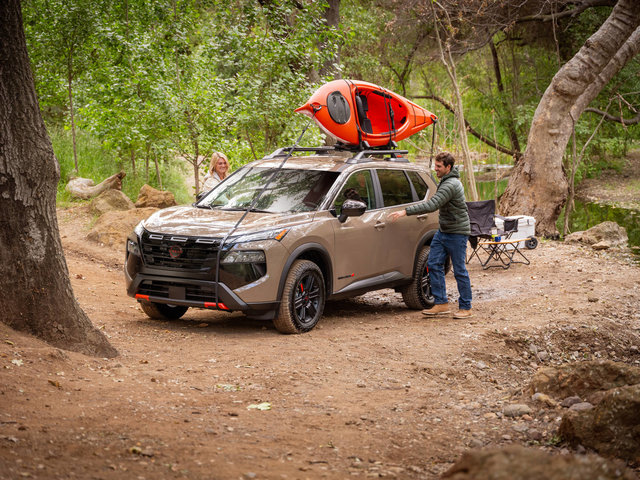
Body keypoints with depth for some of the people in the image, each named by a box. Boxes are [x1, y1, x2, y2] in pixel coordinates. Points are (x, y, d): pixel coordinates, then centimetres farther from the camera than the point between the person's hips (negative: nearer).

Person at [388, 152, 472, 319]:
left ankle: (466, 308, 8)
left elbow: (431, 205, -32)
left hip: (457, 233, -10)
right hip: (443, 231, 10)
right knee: (434, 264, 3)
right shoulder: (445, 181, 10)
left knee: (459, 271, -2)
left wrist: (406, 212, -32)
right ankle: (442, 303, 6)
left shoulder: (451, 185, -23)